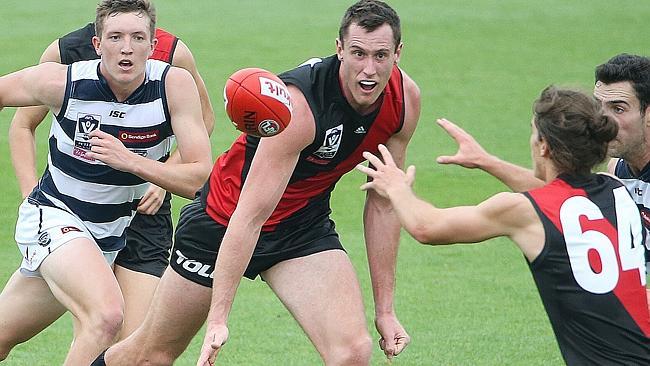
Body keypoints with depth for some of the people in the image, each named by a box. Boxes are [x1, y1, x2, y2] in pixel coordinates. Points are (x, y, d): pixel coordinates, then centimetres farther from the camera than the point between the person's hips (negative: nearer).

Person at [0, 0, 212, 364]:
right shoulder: (61, 81, -18)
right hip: (52, 216, -4)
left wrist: (130, 161, -28)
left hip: (111, 235, 4)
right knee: (107, 315, -30)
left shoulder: (175, 84, -15)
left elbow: (200, 180, -17)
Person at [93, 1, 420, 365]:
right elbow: (248, 216, -34)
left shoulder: (405, 99, -15)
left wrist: (385, 309, -2)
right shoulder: (298, 105, -33)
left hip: (305, 226, 4)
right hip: (224, 221, -4)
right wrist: (218, 318, -36)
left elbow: (383, 203, -2)